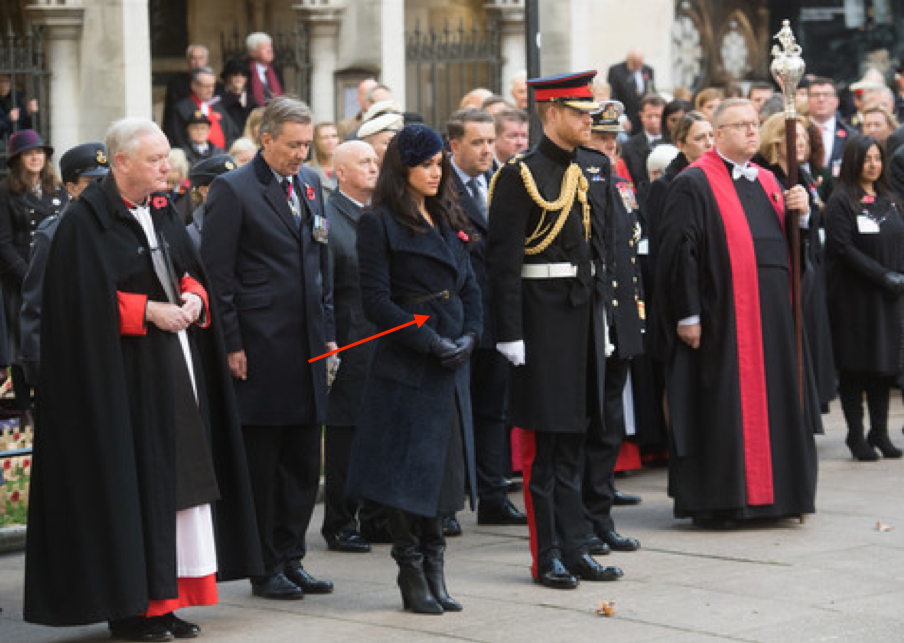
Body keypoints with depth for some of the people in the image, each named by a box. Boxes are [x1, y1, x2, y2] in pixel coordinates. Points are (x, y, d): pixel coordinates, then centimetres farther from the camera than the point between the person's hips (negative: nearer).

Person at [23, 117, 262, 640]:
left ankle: (165, 601, 12)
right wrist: (148, 311, -17)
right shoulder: (87, 221, -10)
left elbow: (190, 271, 20)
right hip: (124, 374, -8)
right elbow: (85, 300, -15)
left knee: (180, 476, 6)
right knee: (130, 484, -6)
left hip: (176, 363, 8)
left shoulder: (162, 211, 13)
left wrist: (192, 298, -1)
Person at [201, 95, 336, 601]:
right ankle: (266, 568, 8)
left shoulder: (310, 184, 13)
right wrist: (232, 345, -12)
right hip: (260, 348, -6)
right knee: (260, 461, 1)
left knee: (303, 461, 10)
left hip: (307, 348, 7)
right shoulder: (233, 190, -7)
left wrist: (328, 330, 14)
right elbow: (218, 274, -9)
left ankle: (291, 558, 18)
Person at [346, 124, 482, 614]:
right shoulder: (379, 224, -6)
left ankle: (433, 570, 16)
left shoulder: (449, 221, 15)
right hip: (405, 367, -7)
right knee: (408, 470, -4)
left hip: (452, 366, 7)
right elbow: (376, 301, -12)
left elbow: (470, 288, 15)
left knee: (443, 467, 8)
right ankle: (412, 576, 5)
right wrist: (431, 342, -16)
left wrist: (469, 336, -4)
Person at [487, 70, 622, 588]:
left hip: (586, 312, 7)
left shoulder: (597, 168, 11)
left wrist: (602, 317, 16)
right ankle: (548, 557, 6)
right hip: (543, 316, -7)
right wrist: (509, 333, -17)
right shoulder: (520, 176, -10)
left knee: (575, 436, 12)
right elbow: (503, 262, -13)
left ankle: (576, 549, 19)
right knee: (543, 444, -1)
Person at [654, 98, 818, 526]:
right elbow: (679, 251, -12)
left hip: (771, 315, 7)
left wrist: (798, 213, -2)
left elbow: (788, 242, 18)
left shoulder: (767, 182, 16)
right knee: (720, 407, -4)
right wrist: (688, 315, -17)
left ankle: (770, 492, 18)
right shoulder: (694, 184, -6)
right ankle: (711, 503, 3)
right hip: (722, 317, -7)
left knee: (771, 401, 10)